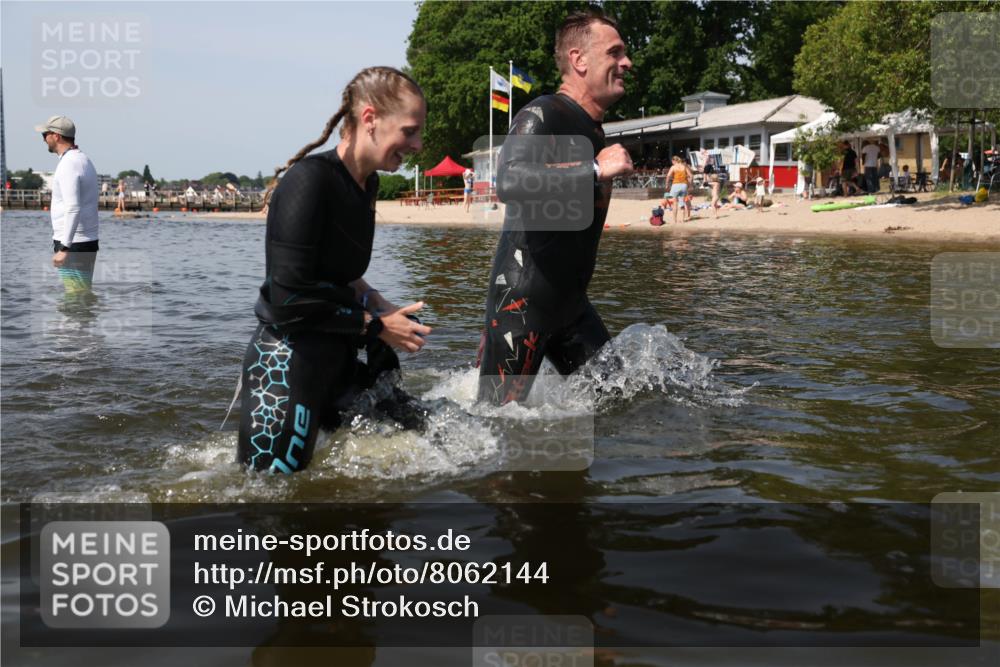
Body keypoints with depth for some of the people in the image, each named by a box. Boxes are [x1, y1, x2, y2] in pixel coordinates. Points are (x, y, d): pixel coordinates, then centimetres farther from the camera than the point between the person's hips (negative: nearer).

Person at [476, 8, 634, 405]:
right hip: (522, 300, -9)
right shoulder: (542, 116, -15)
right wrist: (596, 171, -34)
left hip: (570, 304, 9)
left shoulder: (593, 132, 14)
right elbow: (509, 182, -35)